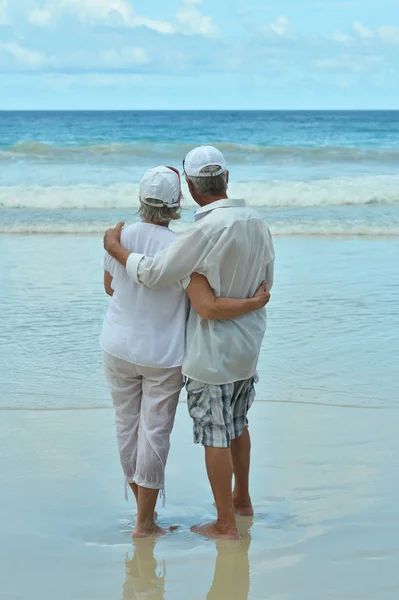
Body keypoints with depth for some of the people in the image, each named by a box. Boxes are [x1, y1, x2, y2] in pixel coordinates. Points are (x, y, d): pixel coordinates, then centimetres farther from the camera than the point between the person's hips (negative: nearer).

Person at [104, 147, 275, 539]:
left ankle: (226, 524, 10)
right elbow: (266, 282, 10)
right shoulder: (256, 222, -1)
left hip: (212, 352, -8)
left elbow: (154, 274, -22)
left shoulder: (208, 231, -25)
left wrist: (115, 247, -8)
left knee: (214, 435, 3)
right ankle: (242, 499, 39)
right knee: (236, 423, 24)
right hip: (248, 345, 8)